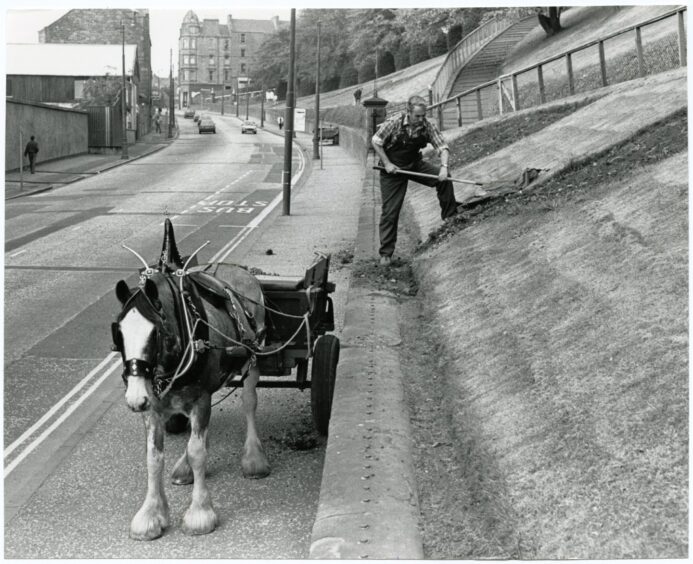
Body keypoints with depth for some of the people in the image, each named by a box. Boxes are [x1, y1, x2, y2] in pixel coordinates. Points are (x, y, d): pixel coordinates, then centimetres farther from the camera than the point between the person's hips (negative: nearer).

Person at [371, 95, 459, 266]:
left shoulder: (428, 126, -14)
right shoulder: (394, 122, -23)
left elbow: (443, 147, -14)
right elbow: (376, 141, -13)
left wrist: (444, 167, -31)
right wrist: (387, 164, -16)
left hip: (415, 165, 3)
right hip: (393, 169, -3)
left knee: (444, 179, -18)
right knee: (390, 211, -4)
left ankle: (449, 218, 0)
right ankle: (385, 253, 5)